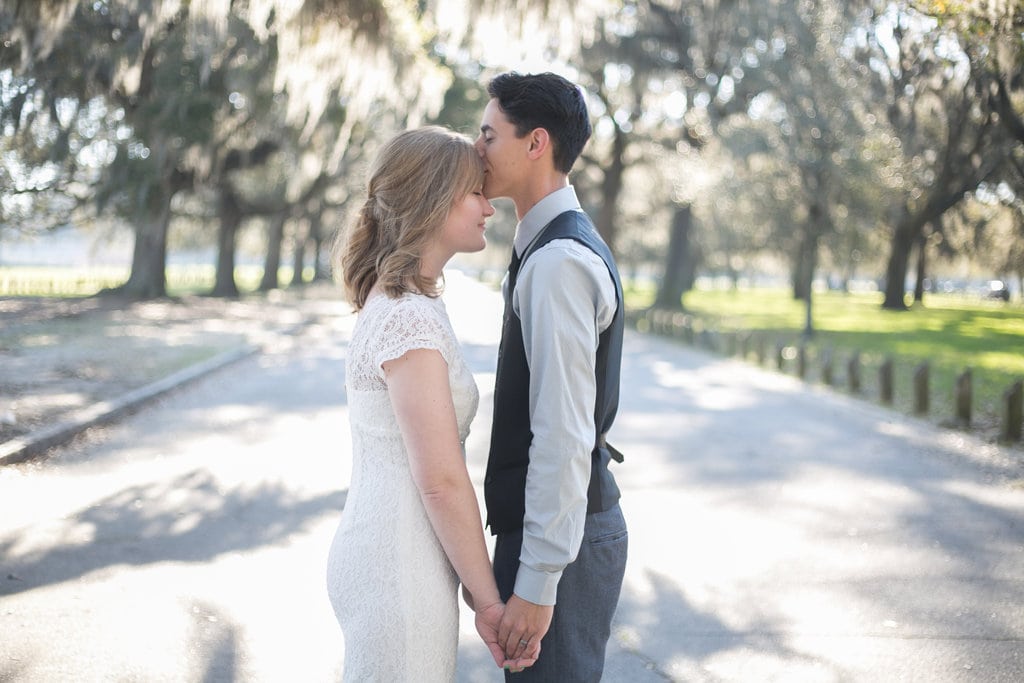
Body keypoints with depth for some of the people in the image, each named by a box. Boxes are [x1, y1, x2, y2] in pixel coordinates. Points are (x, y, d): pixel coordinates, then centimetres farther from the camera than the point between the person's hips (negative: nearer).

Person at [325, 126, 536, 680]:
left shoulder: (393, 303, 10)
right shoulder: (411, 319, -20)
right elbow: (442, 482, -21)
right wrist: (489, 600, -13)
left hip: (379, 549, 10)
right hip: (399, 572, -10)